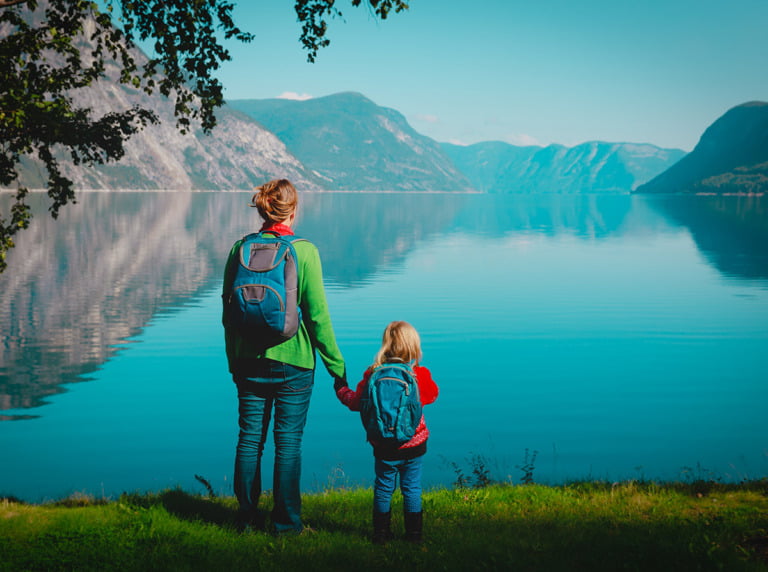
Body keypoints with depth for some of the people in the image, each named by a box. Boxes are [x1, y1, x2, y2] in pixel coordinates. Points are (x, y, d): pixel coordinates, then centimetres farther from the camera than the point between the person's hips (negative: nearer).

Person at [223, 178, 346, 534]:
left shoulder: (240, 249, 0)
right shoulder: (304, 252, -10)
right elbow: (317, 314, -10)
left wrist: (233, 361, 17)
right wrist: (336, 365, -2)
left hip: (249, 360, 3)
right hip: (293, 360, -3)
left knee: (250, 438, 12)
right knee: (289, 441, 5)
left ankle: (248, 517, 20)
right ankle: (286, 522, 12)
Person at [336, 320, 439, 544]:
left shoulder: (373, 374, -10)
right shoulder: (421, 374, -10)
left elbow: (356, 402, -2)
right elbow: (432, 395, 10)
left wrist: (341, 390, 17)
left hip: (384, 447, 0)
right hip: (414, 445, 0)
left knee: (383, 487, 13)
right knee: (412, 488, 11)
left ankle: (381, 533, 20)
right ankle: (414, 533, 18)